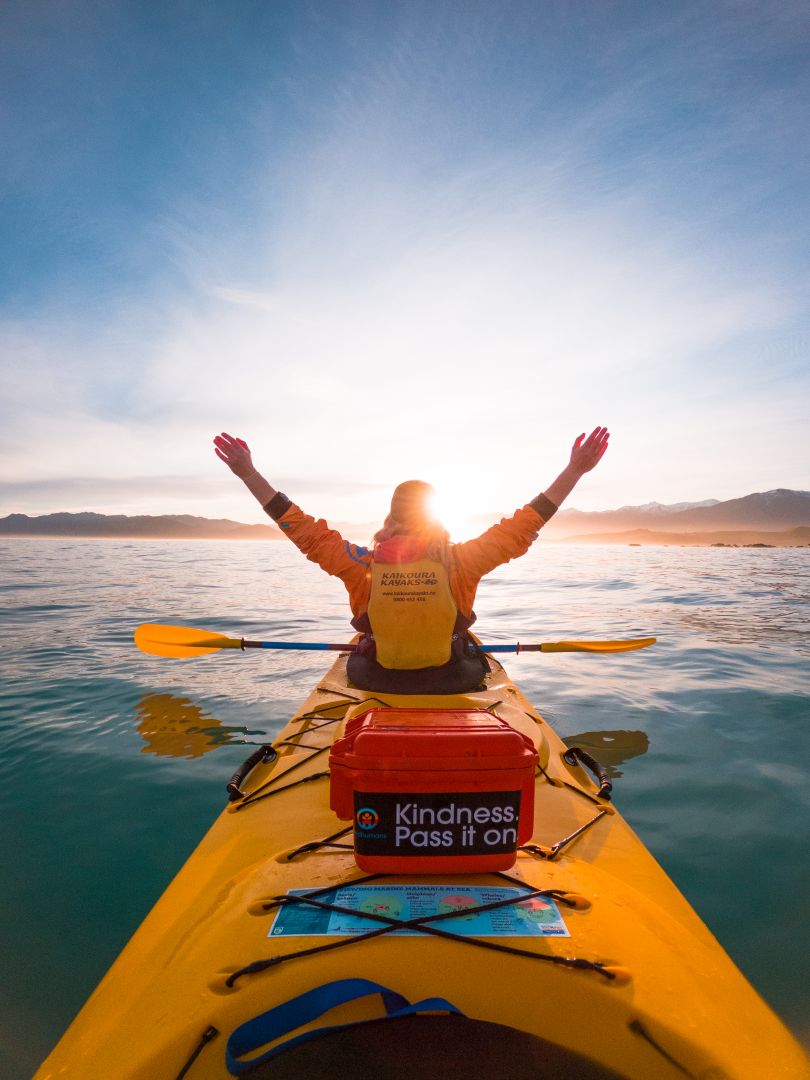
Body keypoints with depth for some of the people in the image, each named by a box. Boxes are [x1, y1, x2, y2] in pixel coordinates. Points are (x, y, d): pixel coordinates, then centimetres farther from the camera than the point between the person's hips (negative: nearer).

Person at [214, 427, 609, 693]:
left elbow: (302, 528, -15)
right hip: (453, 684, 0)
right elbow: (524, 525, -17)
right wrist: (575, 470, -10)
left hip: (376, 682, 1)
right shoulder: (460, 562, -22)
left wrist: (247, 473, -8)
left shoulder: (364, 565, -21)